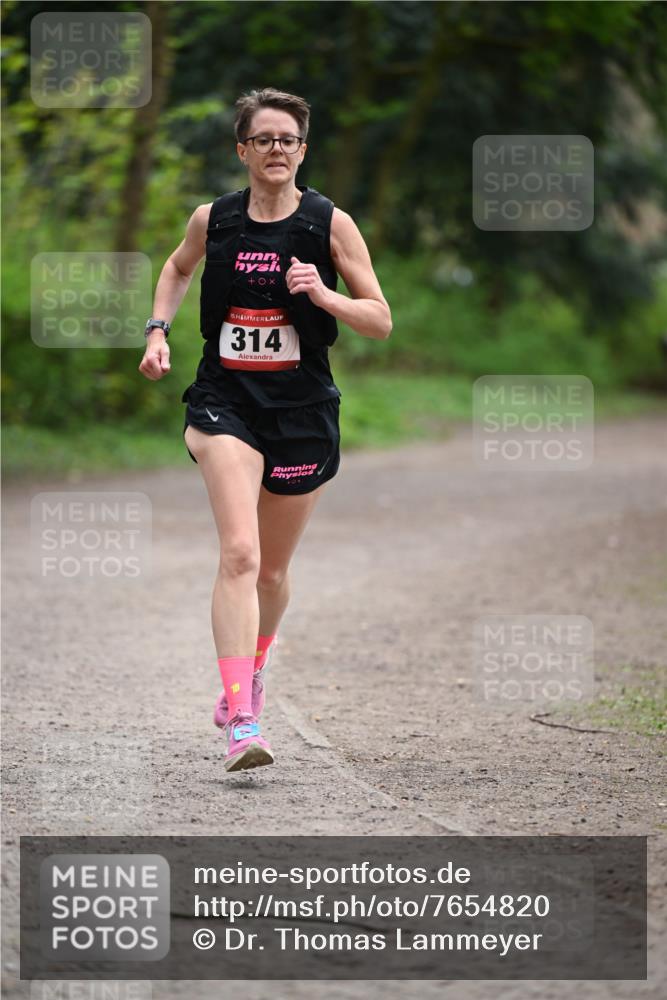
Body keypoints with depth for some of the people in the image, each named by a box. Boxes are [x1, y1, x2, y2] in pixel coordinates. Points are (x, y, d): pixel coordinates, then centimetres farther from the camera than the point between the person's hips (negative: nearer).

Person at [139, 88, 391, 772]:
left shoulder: (330, 223, -3)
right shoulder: (212, 220, 1)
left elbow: (380, 322, -2)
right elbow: (178, 269, 25)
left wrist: (323, 294, -19)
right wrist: (158, 329, 9)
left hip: (302, 410, 1)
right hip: (225, 400, -1)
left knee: (271, 569, 14)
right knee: (239, 552, -20)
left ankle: (251, 672, 44)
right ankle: (241, 722, -27)